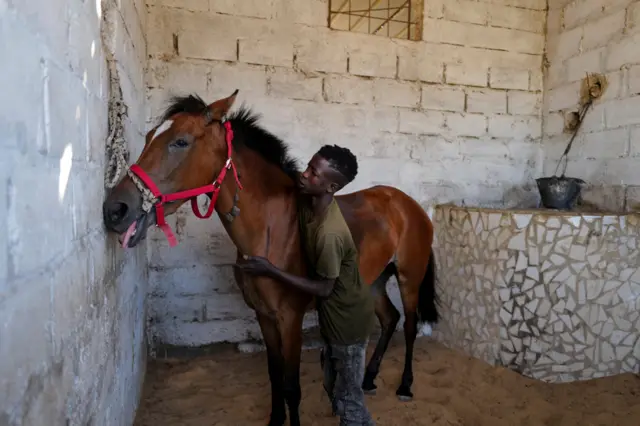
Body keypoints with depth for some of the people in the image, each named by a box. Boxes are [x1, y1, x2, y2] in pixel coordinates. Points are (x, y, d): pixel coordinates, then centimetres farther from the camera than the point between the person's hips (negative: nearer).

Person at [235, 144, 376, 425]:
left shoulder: (330, 233, -34)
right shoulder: (307, 200, -10)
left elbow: (323, 289, -23)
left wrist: (270, 271, -24)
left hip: (348, 320, -8)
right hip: (333, 316, 8)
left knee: (348, 398, 11)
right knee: (334, 386, 27)